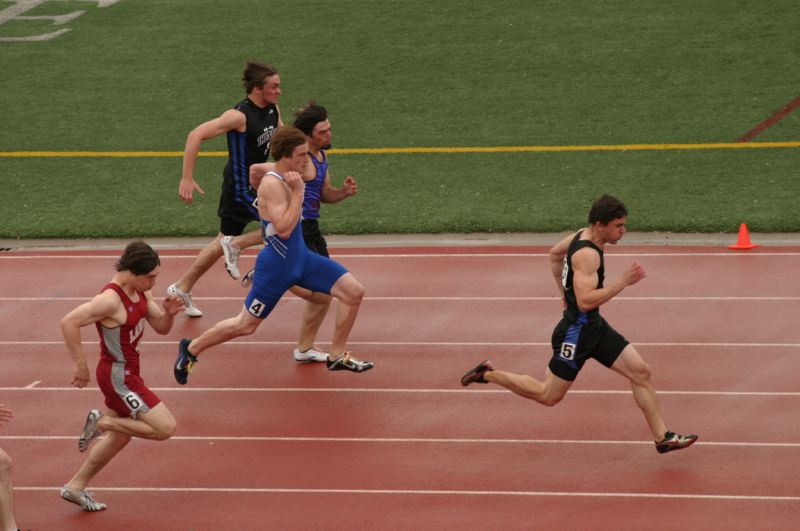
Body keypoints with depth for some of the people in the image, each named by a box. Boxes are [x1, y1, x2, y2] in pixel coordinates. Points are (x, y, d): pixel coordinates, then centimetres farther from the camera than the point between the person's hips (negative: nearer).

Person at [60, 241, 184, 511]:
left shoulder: (140, 293, 2)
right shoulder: (111, 300, -26)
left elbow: (161, 327, 11)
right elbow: (69, 322, -32)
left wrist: (169, 313, -12)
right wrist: (81, 366, -26)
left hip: (127, 373, 10)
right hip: (118, 376, -10)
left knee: (120, 437, 22)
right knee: (165, 428, -11)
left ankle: (75, 487, 33)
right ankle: (102, 422, 1)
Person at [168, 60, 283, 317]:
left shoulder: (272, 110, 1)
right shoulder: (239, 116, -24)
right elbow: (196, 136, -25)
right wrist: (187, 179, -27)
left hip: (254, 183, 9)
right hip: (241, 188, -9)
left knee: (224, 241, 20)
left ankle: (181, 289, 31)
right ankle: (235, 245, 3)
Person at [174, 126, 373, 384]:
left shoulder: (287, 178, 2)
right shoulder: (273, 184, -25)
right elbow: (284, 229, -32)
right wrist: (298, 191, -30)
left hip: (301, 258, 8)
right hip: (276, 266, -8)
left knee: (354, 292, -3)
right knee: (245, 325, 4)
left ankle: (338, 356, 10)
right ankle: (191, 349, 27)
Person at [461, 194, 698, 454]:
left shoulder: (583, 235, 3)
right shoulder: (587, 255, -27)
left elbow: (555, 253, 22)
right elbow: (585, 301, -35)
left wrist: (566, 291, 29)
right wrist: (623, 282, -33)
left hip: (595, 326, 10)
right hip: (577, 331, -10)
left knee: (640, 372, 2)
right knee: (549, 395, 4)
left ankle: (662, 437, 7)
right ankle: (489, 374, 19)